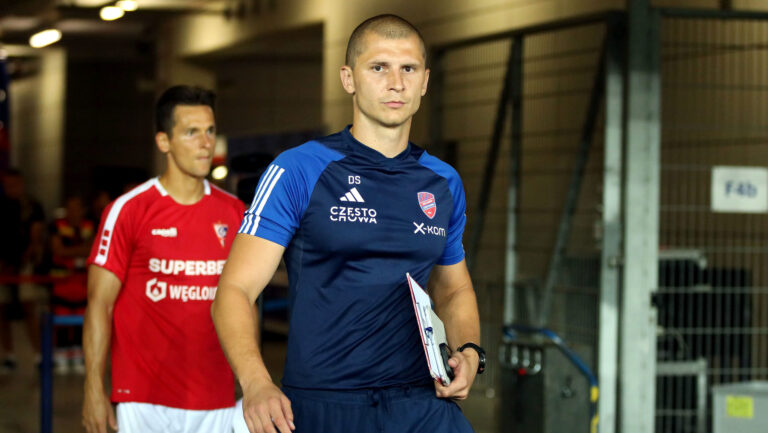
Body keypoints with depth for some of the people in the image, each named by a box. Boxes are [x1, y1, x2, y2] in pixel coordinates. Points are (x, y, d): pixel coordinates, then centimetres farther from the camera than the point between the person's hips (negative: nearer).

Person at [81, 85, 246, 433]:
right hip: (145, 400, -3)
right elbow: (100, 304, -3)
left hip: (217, 402, 4)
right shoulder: (129, 210, -3)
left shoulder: (234, 213, 8)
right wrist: (94, 390, -9)